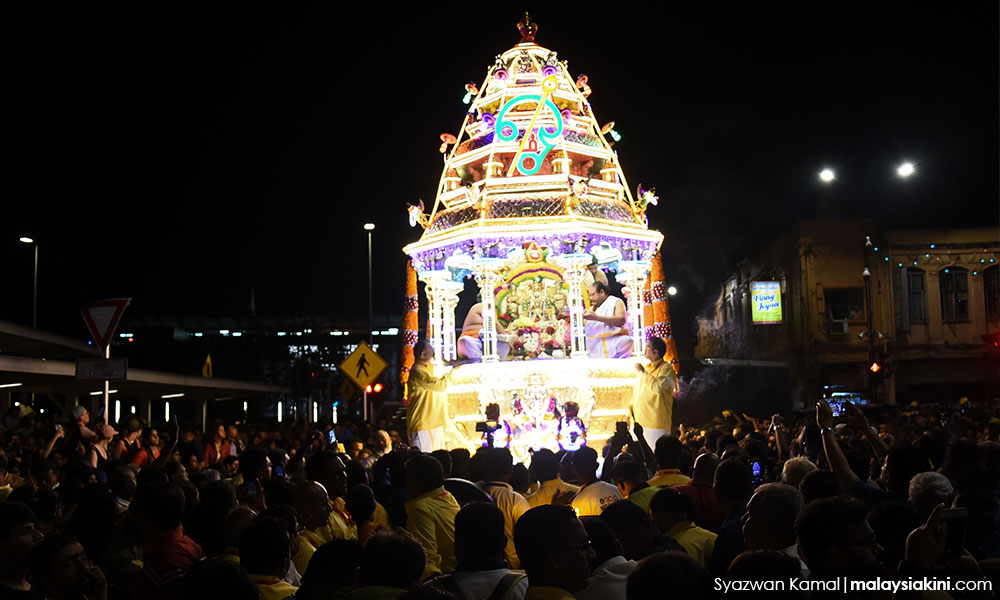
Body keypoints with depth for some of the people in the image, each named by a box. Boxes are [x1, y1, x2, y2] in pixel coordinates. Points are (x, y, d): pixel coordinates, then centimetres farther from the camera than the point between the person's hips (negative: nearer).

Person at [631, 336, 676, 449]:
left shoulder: (666, 368, -7)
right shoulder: (645, 367, 18)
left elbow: (659, 387, -26)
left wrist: (643, 372, -18)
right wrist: (630, 413, 17)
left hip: (656, 424, -8)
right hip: (639, 422, 8)